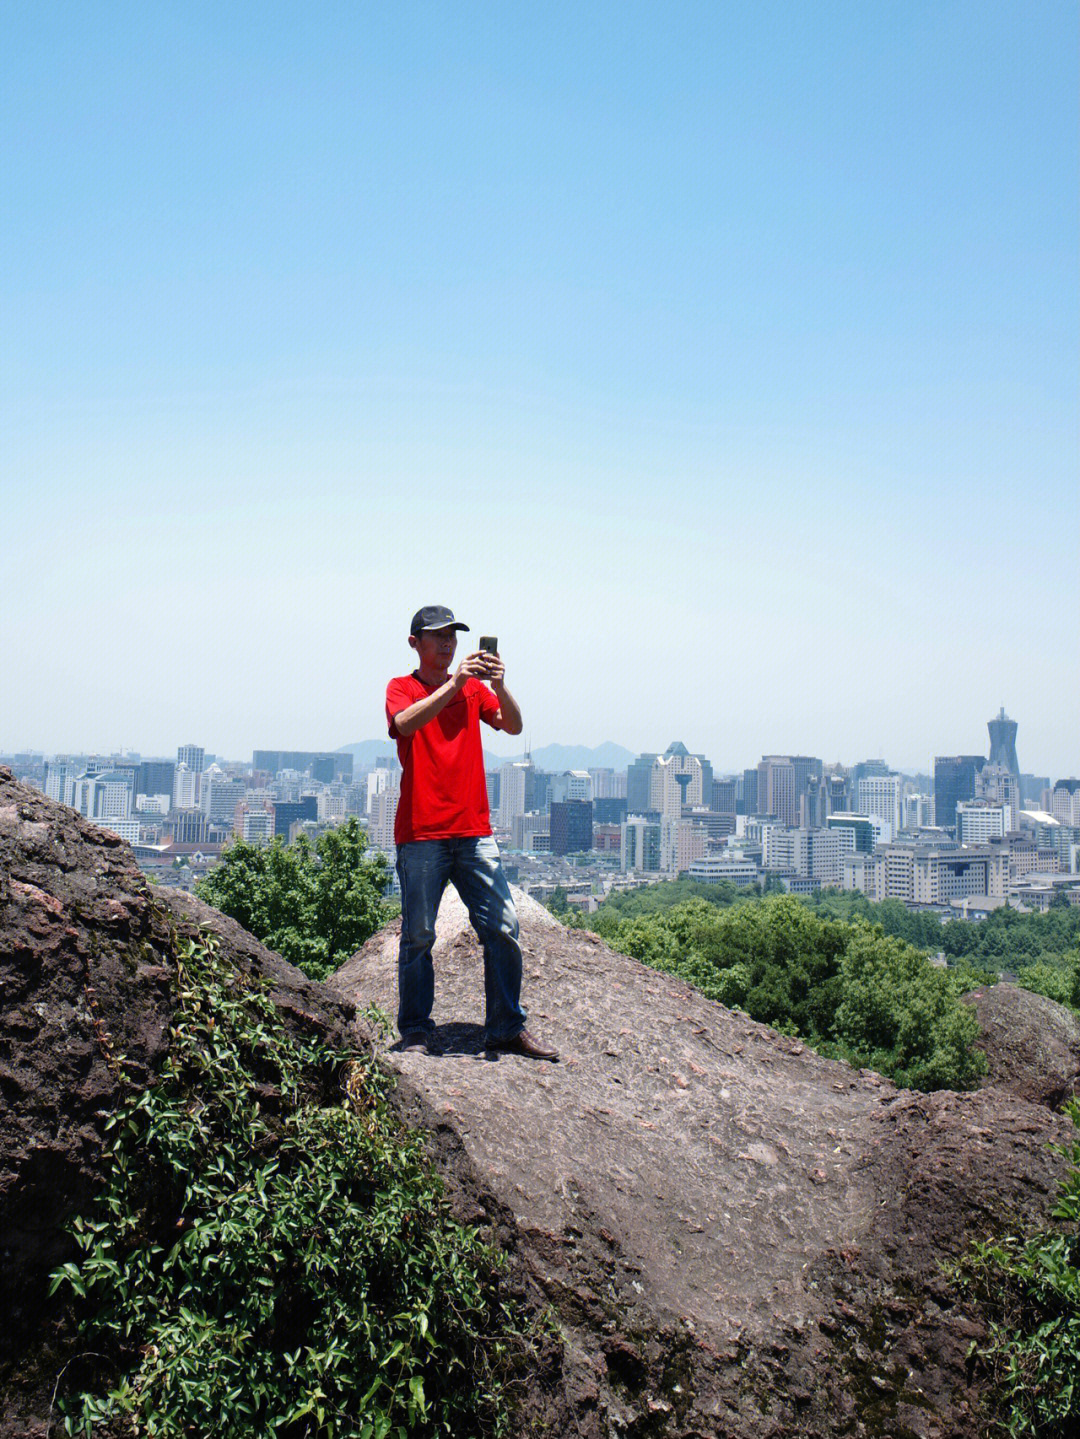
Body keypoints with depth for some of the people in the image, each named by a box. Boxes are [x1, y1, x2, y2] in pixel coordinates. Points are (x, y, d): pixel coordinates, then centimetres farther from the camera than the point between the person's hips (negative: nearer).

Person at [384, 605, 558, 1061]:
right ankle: (415, 1030, 11)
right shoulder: (401, 688, 6)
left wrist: (499, 686, -17)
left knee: (503, 927, -1)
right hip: (421, 833, -3)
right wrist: (454, 683, -23)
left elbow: (513, 726, 1)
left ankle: (507, 1027, 7)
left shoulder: (473, 687, 16)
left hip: (474, 830, 3)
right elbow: (405, 724, -17)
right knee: (418, 935, 0)